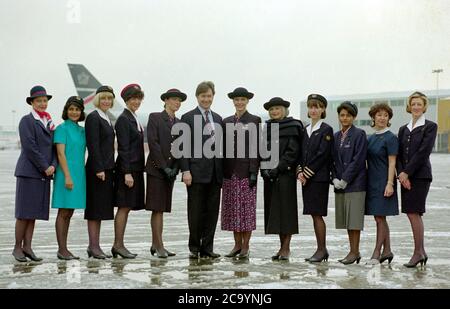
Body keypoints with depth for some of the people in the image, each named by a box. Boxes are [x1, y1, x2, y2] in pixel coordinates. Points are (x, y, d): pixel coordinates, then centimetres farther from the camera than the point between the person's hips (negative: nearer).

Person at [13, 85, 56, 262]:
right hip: (29, 172, -6)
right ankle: (18, 247, 5)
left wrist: (53, 165, -4)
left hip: (44, 174, 6)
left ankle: (27, 247, 10)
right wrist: (45, 167, -13)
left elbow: (53, 147, 12)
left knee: (34, 213, 6)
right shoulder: (27, 121, -3)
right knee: (24, 212, -3)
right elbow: (30, 147, -12)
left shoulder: (49, 122, 16)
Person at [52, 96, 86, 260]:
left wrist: (79, 176, 13)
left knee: (69, 213, 9)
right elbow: (61, 154, -12)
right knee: (63, 212, -3)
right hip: (66, 174, -7)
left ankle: (64, 249, 14)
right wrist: (67, 176, -18)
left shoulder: (82, 130, 14)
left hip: (79, 174, 7)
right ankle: (62, 250, 0)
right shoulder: (62, 128, -6)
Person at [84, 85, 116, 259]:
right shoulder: (93, 118, -9)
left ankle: (94, 246, 16)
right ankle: (94, 246, 0)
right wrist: (99, 169, -20)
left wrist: (109, 168, 15)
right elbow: (93, 145, -16)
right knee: (95, 208, -4)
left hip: (107, 168, 9)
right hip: (97, 169, -9)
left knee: (101, 208, 10)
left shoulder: (106, 119, 17)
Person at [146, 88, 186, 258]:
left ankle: (155, 244, 12)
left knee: (161, 208, 7)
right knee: (158, 208, -6)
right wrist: (163, 166, -13)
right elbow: (153, 143, -11)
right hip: (156, 169, -5)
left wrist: (175, 168, -3)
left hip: (171, 170, 6)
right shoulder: (155, 117, -2)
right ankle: (159, 246, -4)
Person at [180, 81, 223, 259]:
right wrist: (185, 171, -13)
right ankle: (194, 248, 13)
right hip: (197, 172, -5)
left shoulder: (218, 119, 15)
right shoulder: (188, 118, -1)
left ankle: (207, 248, 14)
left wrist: (222, 171, 10)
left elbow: (220, 145, 15)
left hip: (215, 173, 5)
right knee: (195, 212, 1)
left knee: (212, 211, 6)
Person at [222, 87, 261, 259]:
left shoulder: (254, 121, 1)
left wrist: (254, 171, -11)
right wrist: (221, 171, 7)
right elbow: (223, 147, 12)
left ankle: (245, 246, 4)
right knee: (232, 209, 6)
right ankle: (237, 245, 14)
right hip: (230, 171, 4)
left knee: (247, 208, -2)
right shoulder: (226, 122, 13)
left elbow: (256, 147, -5)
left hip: (246, 171, -4)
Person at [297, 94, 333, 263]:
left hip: (319, 178, -7)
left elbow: (322, 154, -12)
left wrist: (307, 173, -12)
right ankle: (321, 249, 15)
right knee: (314, 214, 8)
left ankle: (322, 249, 1)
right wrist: (300, 172, -2)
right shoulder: (305, 130, 16)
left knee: (317, 214, -7)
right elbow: (301, 153, 13)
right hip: (306, 178, 7)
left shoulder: (326, 130, -5)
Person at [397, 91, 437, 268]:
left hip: (420, 175, -6)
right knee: (413, 214, 7)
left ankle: (418, 252, 0)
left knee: (413, 213, -9)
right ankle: (421, 252, 16)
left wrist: (406, 172, -14)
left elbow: (424, 151, -11)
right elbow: (399, 154, 9)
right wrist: (401, 173, -6)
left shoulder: (430, 127, -1)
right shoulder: (403, 129, 16)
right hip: (405, 176, 6)